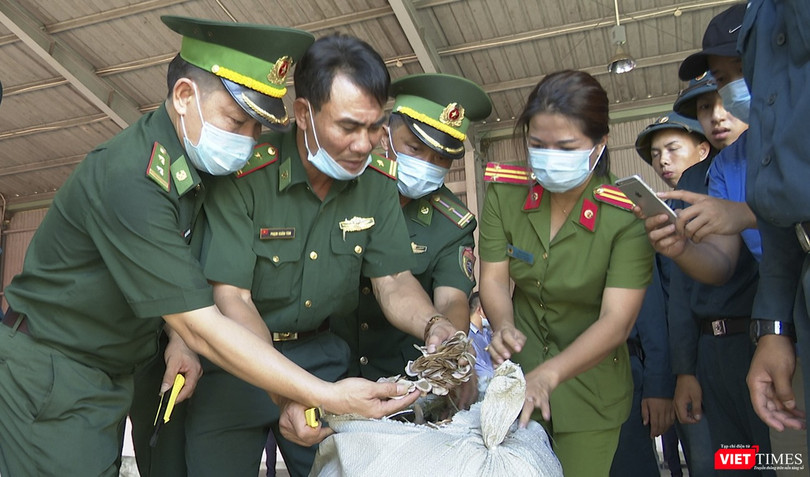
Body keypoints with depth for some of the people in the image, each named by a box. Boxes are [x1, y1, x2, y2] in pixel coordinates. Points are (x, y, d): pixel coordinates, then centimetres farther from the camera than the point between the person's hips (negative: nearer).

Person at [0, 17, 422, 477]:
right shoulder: (131, 180, -29)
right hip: (49, 377, -8)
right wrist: (328, 396, -32)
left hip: (109, 381, 8)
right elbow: (203, 327, -30)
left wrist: (181, 337, -9)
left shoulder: (198, 161, -2)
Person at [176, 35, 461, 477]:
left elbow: (392, 282, -5)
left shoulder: (377, 182, -7)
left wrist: (434, 325, -27)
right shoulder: (244, 175, -23)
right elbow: (231, 297, -25)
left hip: (320, 353, 4)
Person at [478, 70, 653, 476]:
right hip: (519, 371, 3)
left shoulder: (628, 215, -20)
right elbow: (494, 280, -9)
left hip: (590, 387, -2)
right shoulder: (504, 195, -10)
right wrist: (503, 327, -31)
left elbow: (615, 322, -26)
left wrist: (550, 374, -41)